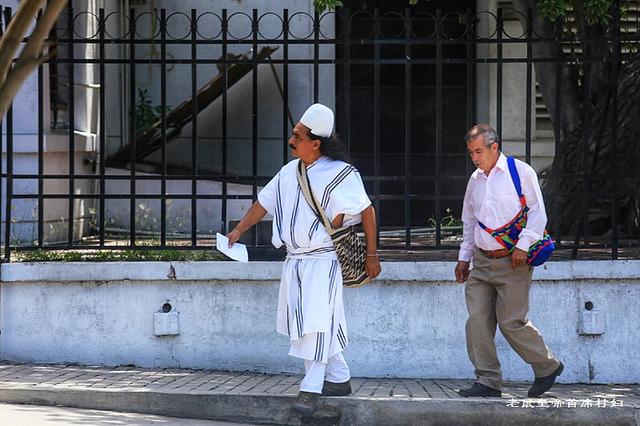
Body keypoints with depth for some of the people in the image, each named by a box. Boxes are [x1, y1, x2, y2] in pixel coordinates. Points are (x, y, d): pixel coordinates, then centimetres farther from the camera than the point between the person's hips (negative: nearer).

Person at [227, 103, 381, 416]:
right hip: (294, 259, 7)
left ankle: (310, 389, -11)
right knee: (303, 324, 11)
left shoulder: (340, 174, -11)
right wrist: (239, 230, 10)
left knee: (316, 323, -13)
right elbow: (264, 202, 17)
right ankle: (340, 379, 23)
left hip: (322, 260, -7)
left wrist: (372, 255, -6)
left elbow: (366, 211, -7)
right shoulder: (289, 171, 8)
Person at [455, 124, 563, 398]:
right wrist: (464, 257, 18)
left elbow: (537, 212, -6)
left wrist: (523, 246, -15)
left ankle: (548, 367, 15)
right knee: (478, 321, -4)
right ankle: (488, 381, 2)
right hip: (482, 262, 6)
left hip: (512, 261, -6)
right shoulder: (475, 180, 15)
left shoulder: (520, 171, -3)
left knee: (511, 322, -6)